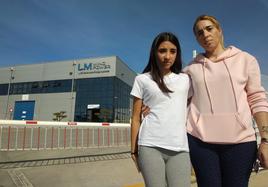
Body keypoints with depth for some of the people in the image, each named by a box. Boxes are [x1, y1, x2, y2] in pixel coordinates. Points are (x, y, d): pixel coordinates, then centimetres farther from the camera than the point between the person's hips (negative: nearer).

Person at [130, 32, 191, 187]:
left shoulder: (185, 79, 14)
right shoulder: (142, 80, 7)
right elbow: (136, 118, 7)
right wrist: (134, 150, 4)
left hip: (180, 148, 2)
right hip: (150, 146, -1)